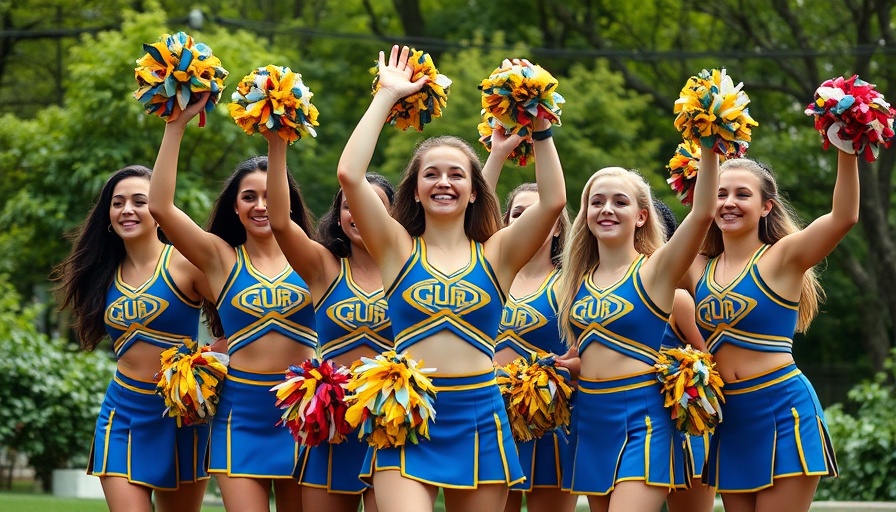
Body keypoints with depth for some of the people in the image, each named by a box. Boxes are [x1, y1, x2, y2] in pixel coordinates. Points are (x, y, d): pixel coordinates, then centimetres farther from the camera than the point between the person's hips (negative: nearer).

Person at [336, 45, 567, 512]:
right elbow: (349, 174, -6)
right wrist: (387, 96, -2)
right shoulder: (398, 248, 6)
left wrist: (538, 124, -5)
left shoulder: (496, 254, 8)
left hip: (477, 417, 2)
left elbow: (554, 199, -5)